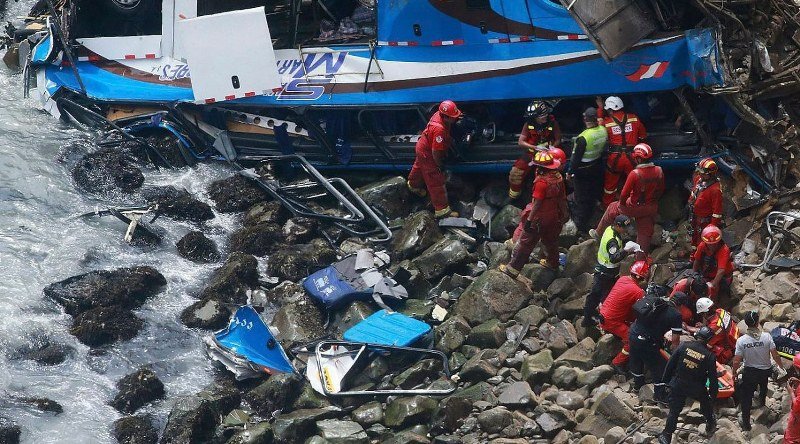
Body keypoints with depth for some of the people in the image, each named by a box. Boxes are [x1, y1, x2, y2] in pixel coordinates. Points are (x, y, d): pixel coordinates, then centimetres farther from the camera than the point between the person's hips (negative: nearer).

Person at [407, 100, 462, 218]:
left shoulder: (439, 114, -17)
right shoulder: (439, 129, -42)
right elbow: (435, 152, -34)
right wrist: (440, 165, -19)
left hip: (422, 147, 9)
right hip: (428, 155, -9)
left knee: (420, 167, 37)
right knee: (436, 182, 2)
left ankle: (413, 184, 66)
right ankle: (441, 210, 11)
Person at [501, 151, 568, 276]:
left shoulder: (541, 182, -27)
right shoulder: (558, 177, -3)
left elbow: (537, 203, -25)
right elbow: (562, 197, 8)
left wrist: (529, 220, -20)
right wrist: (564, 212, 21)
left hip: (540, 219, -7)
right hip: (554, 217, 7)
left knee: (525, 243, 2)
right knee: (551, 240, 28)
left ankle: (512, 269, 8)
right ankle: (553, 263, 46)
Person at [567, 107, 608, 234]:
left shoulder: (583, 138, -31)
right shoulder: (603, 131, -13)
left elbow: (576, 157, -23)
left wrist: (570, 172, -11)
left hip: (582, 170, -6)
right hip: (597, 166, 6)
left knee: (581, 199, 8)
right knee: (592, 195, 23)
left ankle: (581, 225, 16)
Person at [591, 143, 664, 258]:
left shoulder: (635, 174, -28)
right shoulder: (659, 171, -12)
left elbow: (624, 194, -21)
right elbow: (661, 190, 4)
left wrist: (622, 204, 0)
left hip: (635, 207, -3)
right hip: (651, 208, 4)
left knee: (612, 208, 24)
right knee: (645, 235, 16)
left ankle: (598, 233, 40)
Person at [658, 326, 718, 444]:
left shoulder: (684, 346, -10)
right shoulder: (709, 355, -13)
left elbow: (670, 364, -4)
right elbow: (712, 377, -7)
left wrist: (665, 380, 8)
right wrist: (713, 393, 8)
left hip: (678, 385, 1)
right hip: (697, 388, -1)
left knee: (674, 411, 10)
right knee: (706, 403, 29)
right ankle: (710, 424, 46)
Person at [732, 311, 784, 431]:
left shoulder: (741, 340, -23)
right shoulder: (766, 336, -22)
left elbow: (737, 361, -17)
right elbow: (775, 355, -16)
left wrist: (734, 372, 3)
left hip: (750, 372, -2)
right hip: (766, 370, 2)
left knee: (746, 396, 14)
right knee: (763, 385, 36)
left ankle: (746, 423, 19)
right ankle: (762, 401, 64)